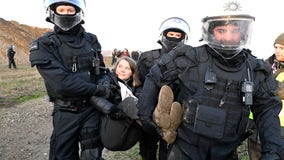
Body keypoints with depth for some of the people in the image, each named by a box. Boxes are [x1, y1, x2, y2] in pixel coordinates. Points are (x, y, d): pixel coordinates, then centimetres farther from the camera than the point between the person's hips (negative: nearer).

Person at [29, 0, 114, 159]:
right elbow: (62, 82, -20)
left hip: (93, 108, 3)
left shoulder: (91, 40, 4)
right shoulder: (43, 45, -9)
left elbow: (101, 72, 11)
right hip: (66, 113, -2)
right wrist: (99, 90, -19)